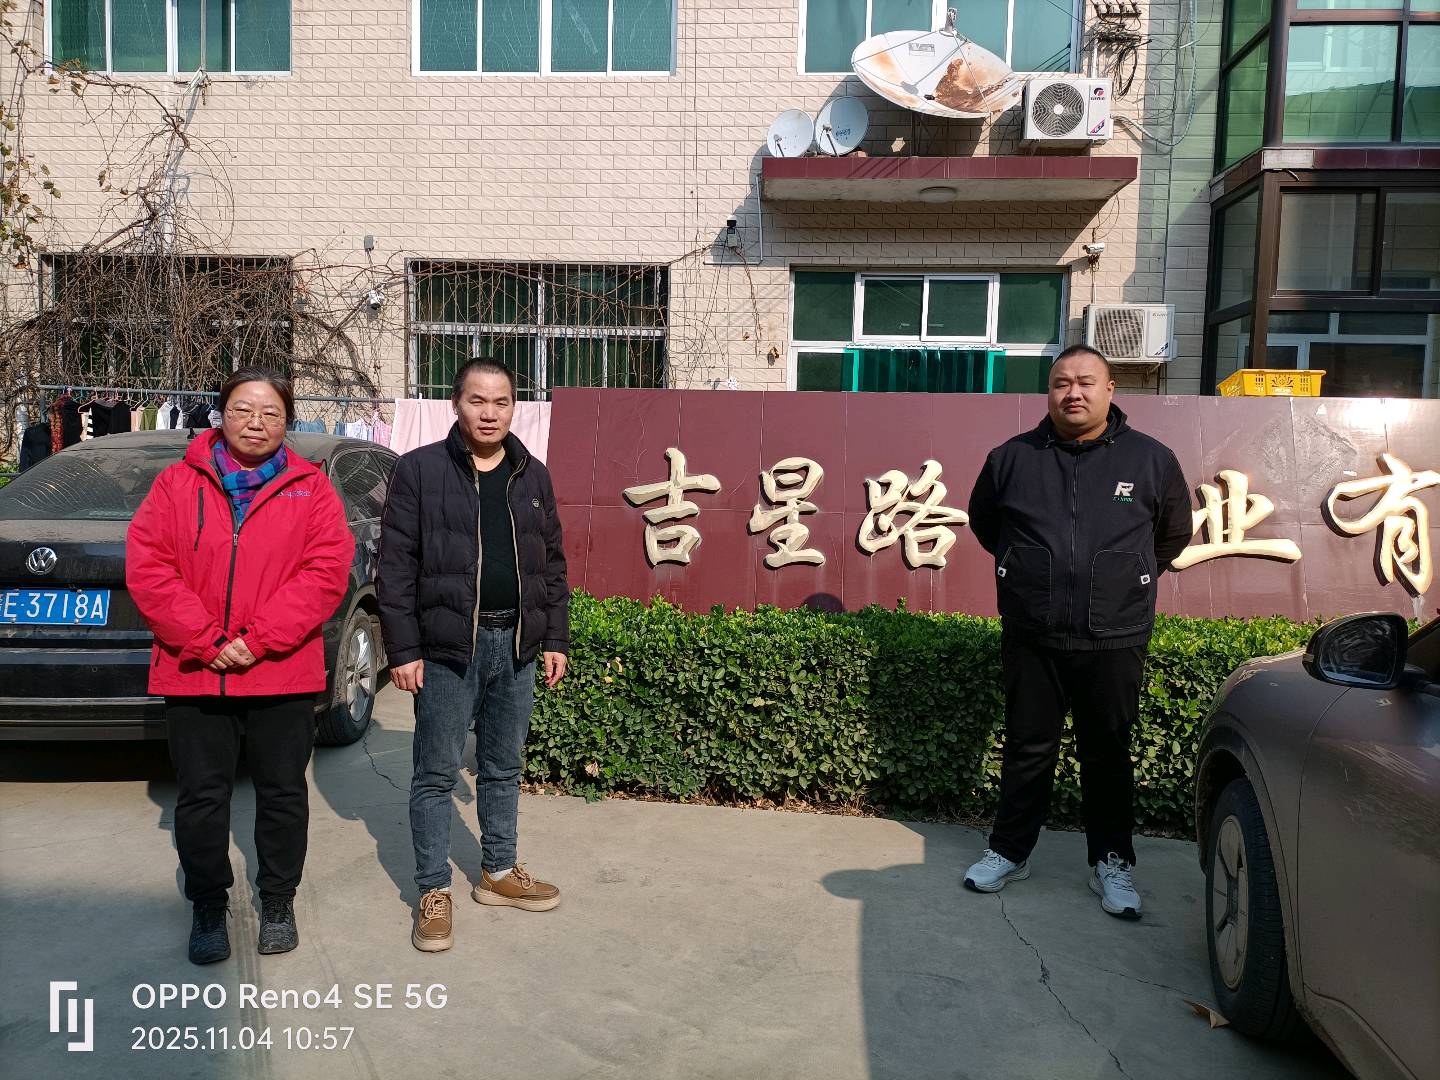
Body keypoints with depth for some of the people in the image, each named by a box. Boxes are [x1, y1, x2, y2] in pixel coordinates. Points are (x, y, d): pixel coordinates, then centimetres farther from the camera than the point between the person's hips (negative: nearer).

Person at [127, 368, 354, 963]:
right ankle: (209, 908, 29)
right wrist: (206, 641, -14)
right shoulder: (177, 484, 4)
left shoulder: (311, 489, 1)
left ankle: (278, 902, 29)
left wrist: (261, 639, -16)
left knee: (283, 794, 11)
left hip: (283, 674, 0)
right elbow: (146, 566, -5)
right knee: (201, 796, 10)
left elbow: (327, 571, -8)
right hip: (194, 672, 1)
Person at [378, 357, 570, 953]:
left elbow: (551, 564, 13)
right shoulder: (420, 469, -5)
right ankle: (433, 890, 18)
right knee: (436, 773, 5)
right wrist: (402, 648, -11)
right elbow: (396, 566, -7)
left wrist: (555, 638, 8)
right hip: (446, 647, -4)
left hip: (515, 645, 4)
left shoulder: (533, 476, 9)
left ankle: (499, 872, 31)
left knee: (503, 768, 16)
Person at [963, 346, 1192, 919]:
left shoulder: (1152, 459, 1)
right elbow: (983, 522, 19)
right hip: (1031, 640, 1)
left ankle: (1112, 863, 25)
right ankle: (1009, 851, 26)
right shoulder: (1011, 458, 1)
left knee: (1108, 754, 10)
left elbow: (1174, 533, 16)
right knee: (1027, 749, 11)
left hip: (1115, 641, 0)